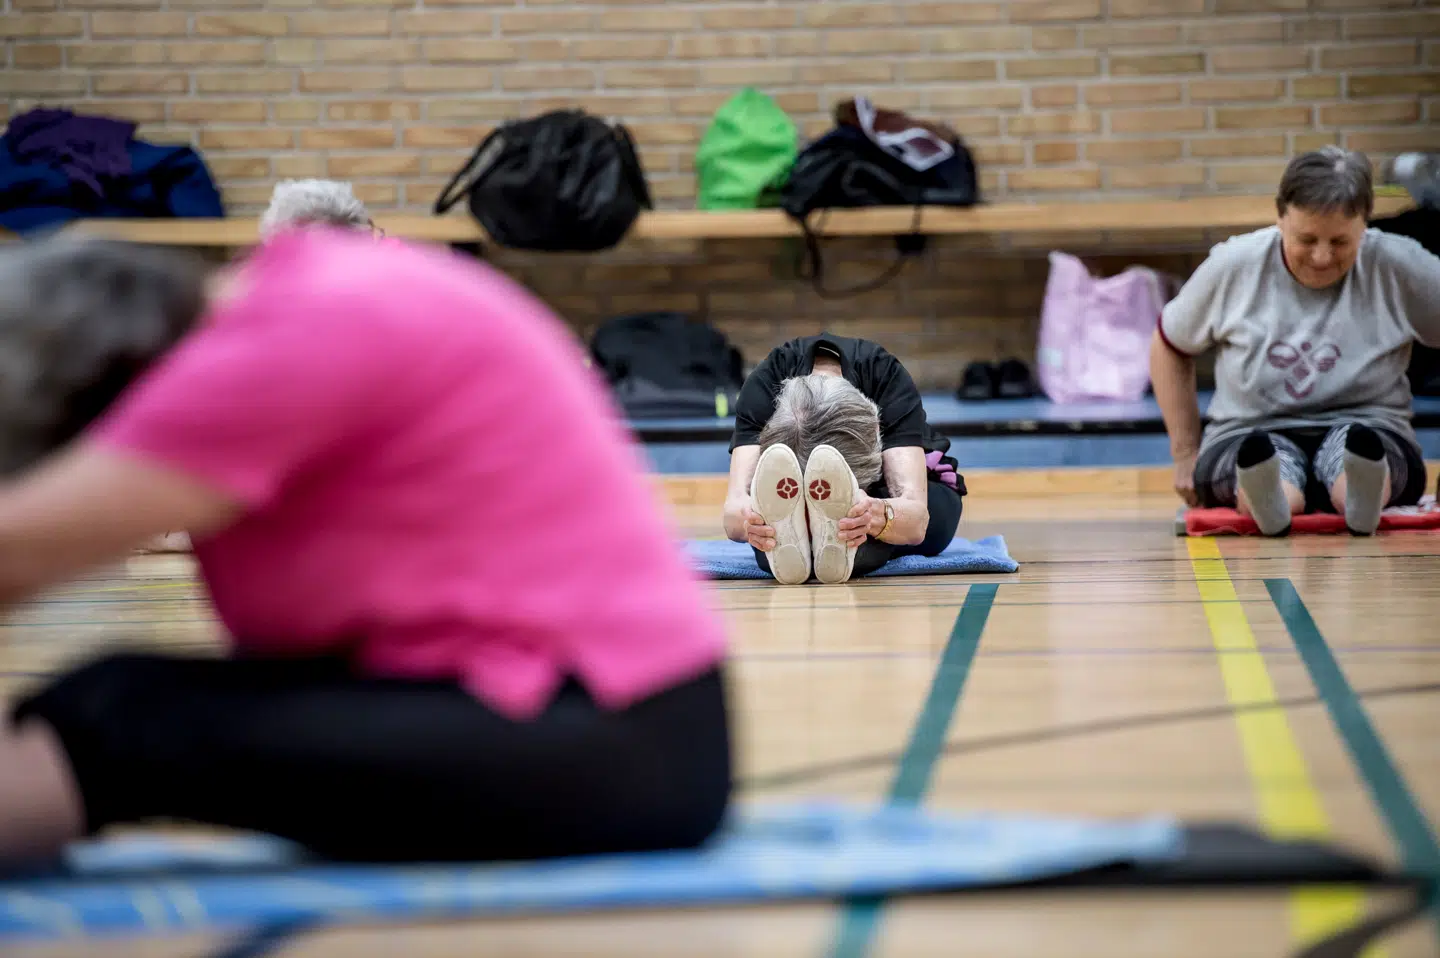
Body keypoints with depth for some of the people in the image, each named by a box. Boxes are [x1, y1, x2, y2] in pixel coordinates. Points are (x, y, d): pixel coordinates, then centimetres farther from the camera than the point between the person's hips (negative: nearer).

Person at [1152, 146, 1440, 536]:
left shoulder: (1397, 268, -2)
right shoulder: (1232, 267, 2)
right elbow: (1170, 348, 16)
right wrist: (1186, 455, 12)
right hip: (1248, 436, 0)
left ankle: (1364, 493, -68)